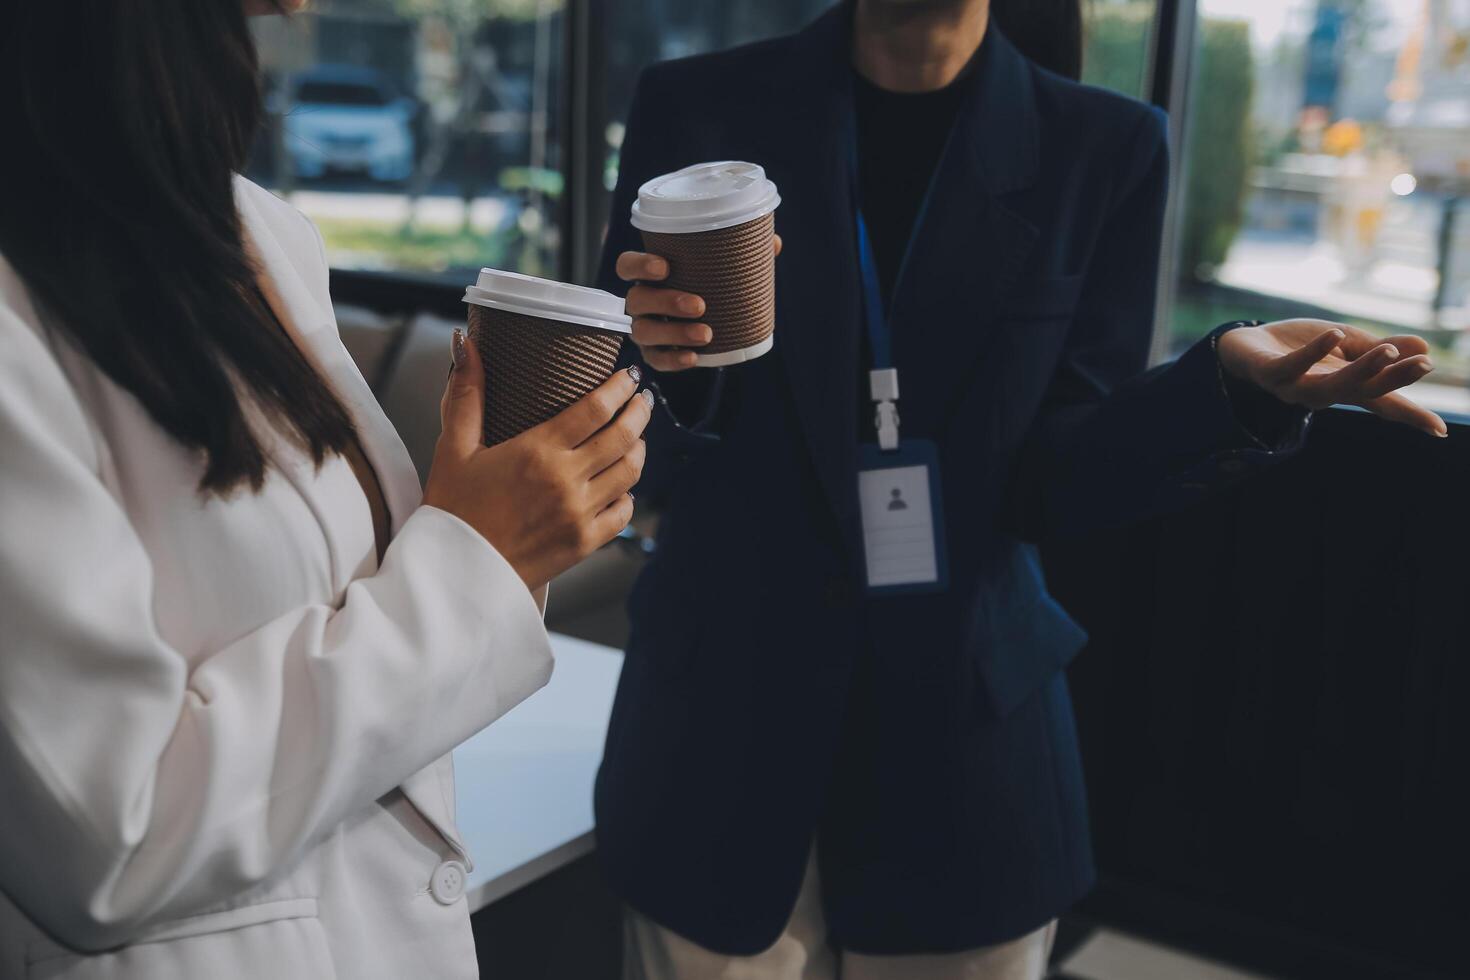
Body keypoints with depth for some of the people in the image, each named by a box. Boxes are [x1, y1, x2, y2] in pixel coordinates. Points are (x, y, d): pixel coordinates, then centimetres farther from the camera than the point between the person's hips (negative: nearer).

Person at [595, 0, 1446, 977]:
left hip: (964, 748, 1)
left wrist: (1231, 380, -22)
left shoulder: (1105, 149, -2)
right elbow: (636, 468, -3)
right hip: (719, 723, 0)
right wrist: (671, 371, -25)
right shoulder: (696, 107, -4)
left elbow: (1051, 482, -5)